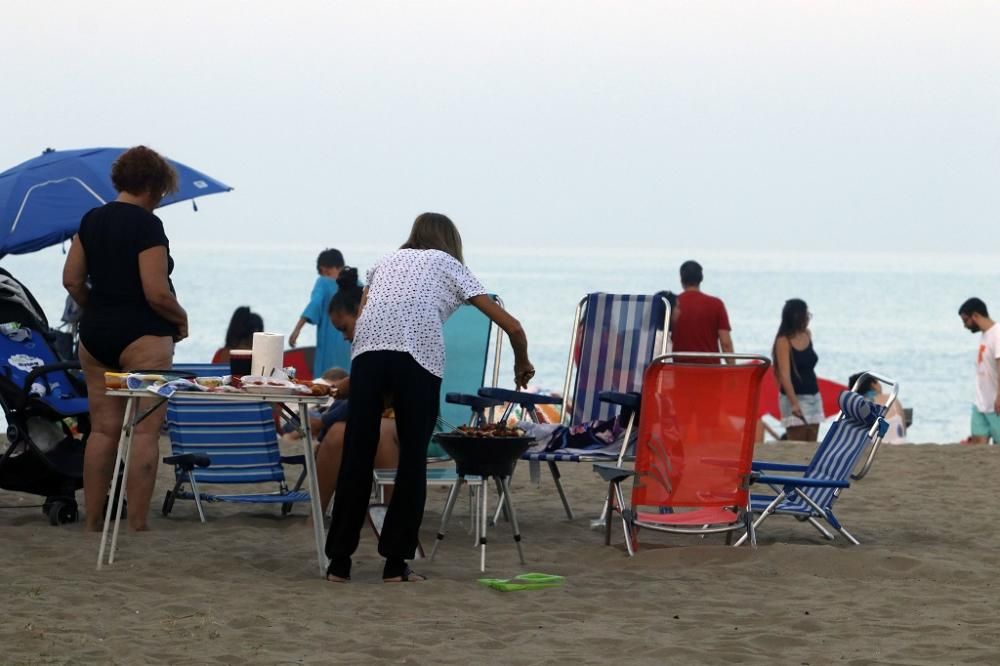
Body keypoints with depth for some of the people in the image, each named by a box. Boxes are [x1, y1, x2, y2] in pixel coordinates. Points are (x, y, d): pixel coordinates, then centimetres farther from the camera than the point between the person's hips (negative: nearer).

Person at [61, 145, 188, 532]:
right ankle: (138, 525, -5)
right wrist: (181, 319, 0)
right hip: (142, 337, -7)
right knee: (145, 431, -3)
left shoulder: (91, 220, 8)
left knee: (102, 428, 11)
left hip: (94, 335, 7)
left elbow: (72, 279, 10)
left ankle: (93, 522, 12)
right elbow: (157, 293, -17)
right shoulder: (147, 225, -13)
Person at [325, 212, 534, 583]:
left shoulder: (387, 260, 33)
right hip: (419, 354, -2)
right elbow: (512, 326, 23)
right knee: (413, 459, 7)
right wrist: (522, 365, 42)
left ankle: (339, 562, 8)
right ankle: (395, 563, 7)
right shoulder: (451, 266, 26)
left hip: (368, 348, 2)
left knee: (357, 456, 5)